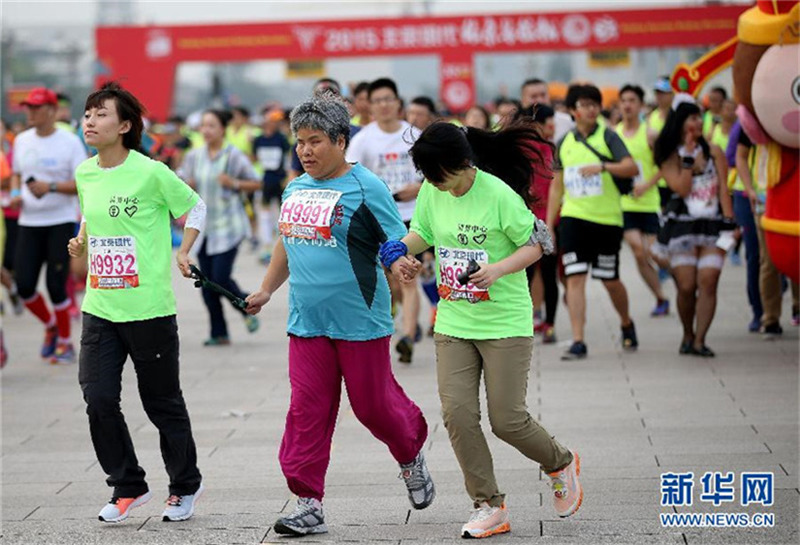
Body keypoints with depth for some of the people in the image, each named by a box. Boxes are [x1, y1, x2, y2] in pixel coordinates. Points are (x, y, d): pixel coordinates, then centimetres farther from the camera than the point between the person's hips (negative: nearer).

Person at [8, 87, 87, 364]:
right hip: (28, 222, 5)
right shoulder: (22, 140, 9)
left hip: (60, 222, -5)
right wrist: (15, 193, 2)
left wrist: (51, 187, -21)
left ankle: (65, 341, 11)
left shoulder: (70, 142, -6)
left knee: (56, 286, -6)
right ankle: (50, 326, 25)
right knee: (24, 285, -2)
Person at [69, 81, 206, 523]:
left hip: (150, 309, -5)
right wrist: (80, 242, 9)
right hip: (99, 308, 5)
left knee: (163, 403, 7)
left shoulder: (151, 173, -11)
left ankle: (185, 485, 26)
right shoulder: (84, 174, 6)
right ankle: (127, 487, 14)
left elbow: (195, 207, 2)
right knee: (98, 400, -4)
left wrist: (182, 252, -6)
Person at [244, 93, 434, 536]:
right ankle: (309, 505, 4)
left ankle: (412, 458, 36)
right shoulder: (295, 190, 11)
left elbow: (399, 246, -8)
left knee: (373, 404, 5)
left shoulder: (366, 188, -9)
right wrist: (266, 291, 28)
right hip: (307, 322, 5)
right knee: (307, 410, 0)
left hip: (359, 321, -5)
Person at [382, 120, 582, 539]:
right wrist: (402, 254, -5)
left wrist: (499, 268, -26)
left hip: (505, 323, -5)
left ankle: (560, 464, 29)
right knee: (457, 414, -6)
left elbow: (535, 245, -10)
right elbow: (422, 231, 16)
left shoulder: (499, 195, -16)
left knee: (507, 420, -3)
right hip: (453, 323, 5)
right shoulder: (432, 191, 0)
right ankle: (489, 506, 6)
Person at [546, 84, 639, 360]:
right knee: (574, 278, -9)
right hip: (573, 217, 2)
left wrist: (603, 166, -28)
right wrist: (548, 225, 11)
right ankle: (578, 342, -9)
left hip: (607, 219, -2)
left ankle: (626, 324, 34)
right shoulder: (564, 143, 10)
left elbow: (632, 167, -13)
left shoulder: (607, 136, -1)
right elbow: (556, 186, 15)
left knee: (610, 280, 7)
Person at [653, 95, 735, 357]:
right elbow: (682, 188, -11)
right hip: (682, 226, -1)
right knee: (686, 286, -4)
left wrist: (728, 222, -5)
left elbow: (723, 189, 3)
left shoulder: (713, 152, 7)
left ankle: (699, 340, -12)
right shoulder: (669, 158, 3)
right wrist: (688, 157, -9)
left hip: (712, 225, 1)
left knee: (708, 284, -11)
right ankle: (687, 335, 16)